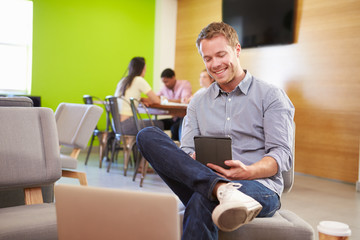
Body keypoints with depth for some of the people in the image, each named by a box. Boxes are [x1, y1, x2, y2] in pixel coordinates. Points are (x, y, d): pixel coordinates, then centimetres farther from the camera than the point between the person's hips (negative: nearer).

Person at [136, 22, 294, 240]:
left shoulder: (271, 96, 7)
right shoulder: (198, 103, 21)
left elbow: (283, 154, -2)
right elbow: (186, 150, 12)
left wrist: (248, 172, -23)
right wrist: (192, 159, -14)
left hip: (261, 187, -6)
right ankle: (224, 190, -37)